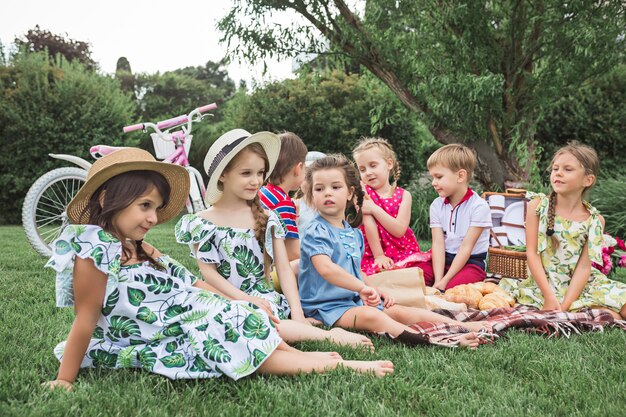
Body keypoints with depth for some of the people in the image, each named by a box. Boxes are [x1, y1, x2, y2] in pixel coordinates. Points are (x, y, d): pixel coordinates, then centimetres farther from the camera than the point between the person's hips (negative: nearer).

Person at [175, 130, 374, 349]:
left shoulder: (268, 219, 8)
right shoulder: (203, 223, -1)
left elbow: (284, 269, 4)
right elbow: (208, 273, -3)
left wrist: (297, 311, -9)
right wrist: (246, 299, -14)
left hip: (267, 300, 2)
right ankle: (330, 336, -30)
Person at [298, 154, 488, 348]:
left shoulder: (354, 233, 15)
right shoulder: (316, 232, -13)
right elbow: (325, 268, -29)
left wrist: (374, 291, 11)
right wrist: (362, 287, -29)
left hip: (354, 300, 9)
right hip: (326, 306, -9)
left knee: (400, 311, -3)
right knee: (370, 316, -32)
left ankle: (464, 326, -5)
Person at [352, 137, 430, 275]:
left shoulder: (404, 195, 3)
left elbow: (399, 230, -10)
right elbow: (369, 224, -10)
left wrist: (374, 209, -15)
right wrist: (379, 256, -16)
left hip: (404, 253, 3)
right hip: (373, 256, -2)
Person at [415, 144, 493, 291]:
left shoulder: (479, 206, -13)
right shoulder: (436, 205, 3)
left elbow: (466, 247, -17)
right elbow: (438, 244, -7)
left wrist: (444, 281, -22)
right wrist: (438, 280, -21)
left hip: (471, 262, -5)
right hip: (443, 260, 5)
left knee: (453, 286, -35)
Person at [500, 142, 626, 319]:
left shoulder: (595, 220, -1)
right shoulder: (538, 206, -4)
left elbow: (584, 267, -7)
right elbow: (532, 253, -9)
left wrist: (566, 304, -21)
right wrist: (549, 296, -19)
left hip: (579, 286, 0)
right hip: (543, 284, 1)